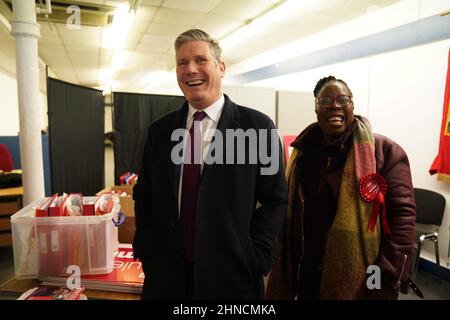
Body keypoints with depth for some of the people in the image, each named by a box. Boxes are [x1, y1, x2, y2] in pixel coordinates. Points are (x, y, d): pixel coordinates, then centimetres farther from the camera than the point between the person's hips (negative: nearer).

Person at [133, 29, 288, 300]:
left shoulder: (257, 126, -8)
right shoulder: (159, 130, 3)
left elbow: (275, 200, -6)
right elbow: (143, 196, 9)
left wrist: (253, 261, -11)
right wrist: (145, 252, 1)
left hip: (232, 277, -3)